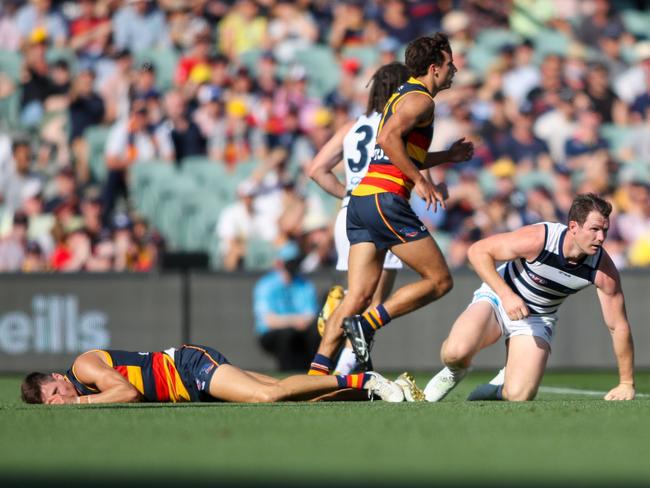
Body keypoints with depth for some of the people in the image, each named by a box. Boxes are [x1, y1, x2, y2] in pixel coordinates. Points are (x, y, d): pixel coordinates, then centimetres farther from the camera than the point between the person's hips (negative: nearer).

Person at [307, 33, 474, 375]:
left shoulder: (402, 95, 25)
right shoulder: (420, 99, -5)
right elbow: (388, 138, -21)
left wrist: (448, 156, 32)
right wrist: (420, 180, -18)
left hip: (359, 201, 9)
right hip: (385, 200, -9)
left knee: (358, 297, 3)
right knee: (439, 280, -2)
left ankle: (317, 371, -7)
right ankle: (366, 324, -10)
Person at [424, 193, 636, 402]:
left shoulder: (604, 269, -22)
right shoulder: (537, 239, -30)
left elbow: (619, 326, -12)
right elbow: (478, 251, -20)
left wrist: (626, 384, -9)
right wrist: (506, 295, -32)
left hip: (538, 318, 2)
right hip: (498, 298, -2)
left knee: (519, 396, -21)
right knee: (457, 351, -32)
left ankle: (503, 386, 19)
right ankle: (455, 371, 8)